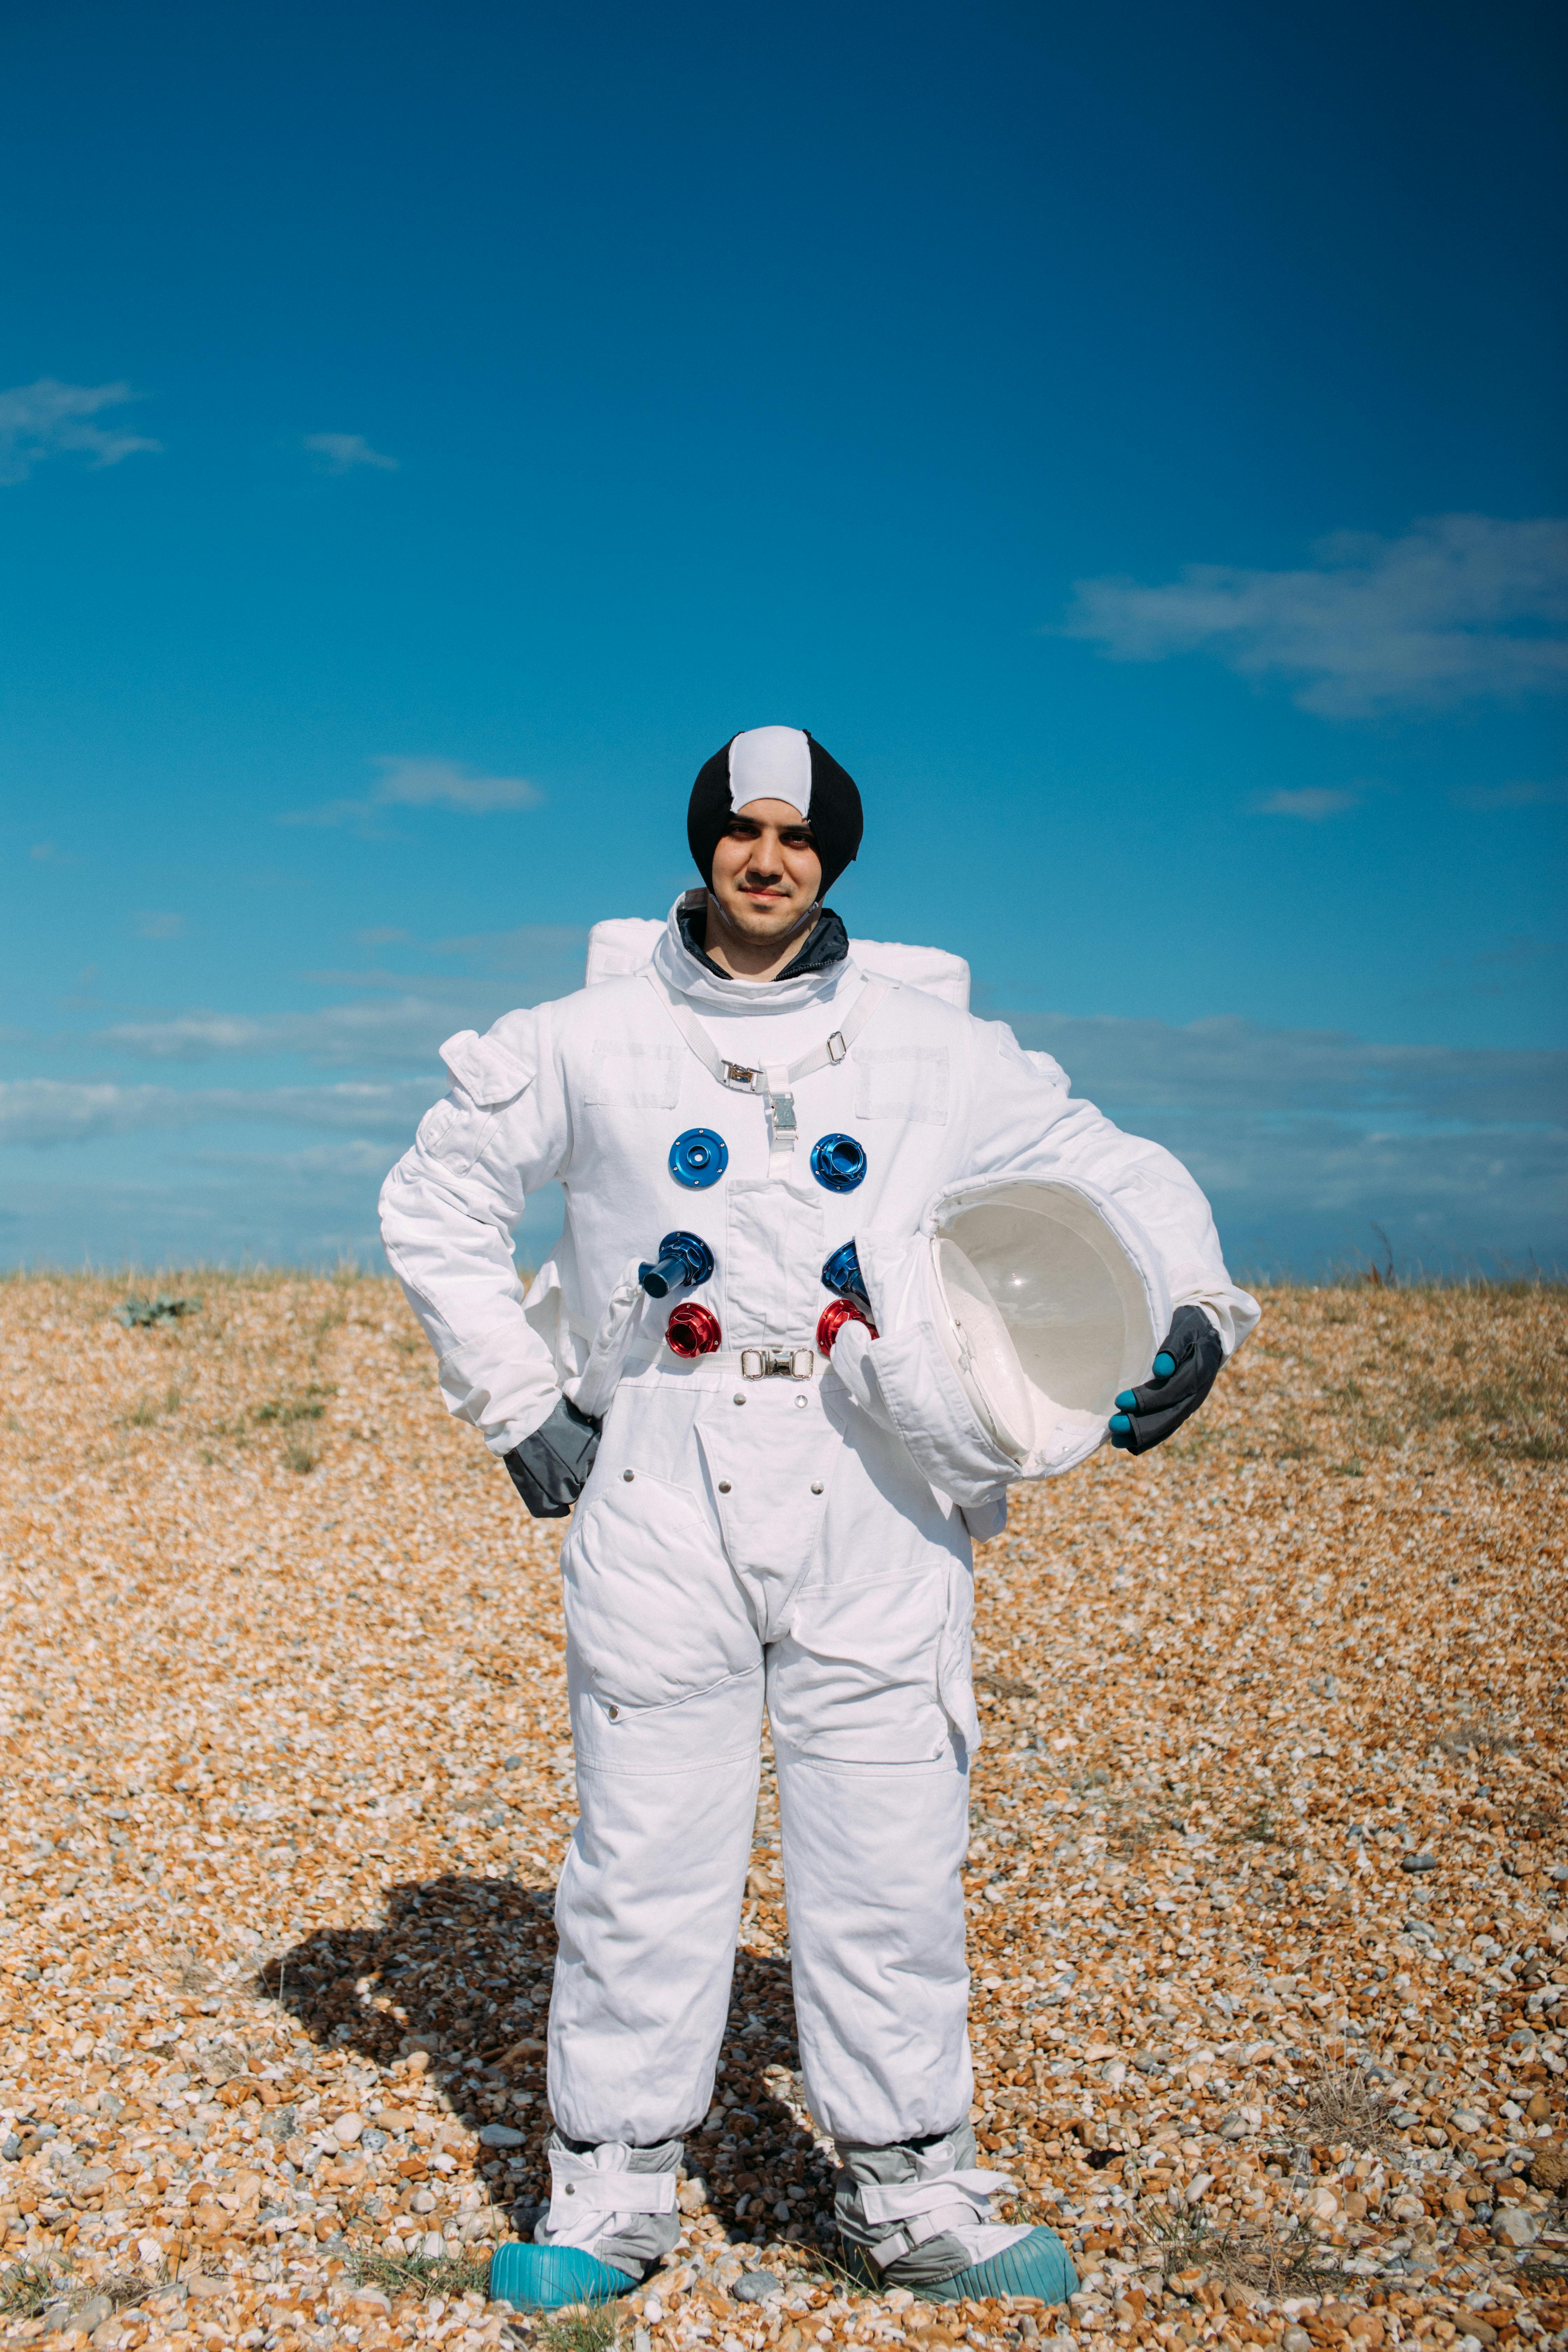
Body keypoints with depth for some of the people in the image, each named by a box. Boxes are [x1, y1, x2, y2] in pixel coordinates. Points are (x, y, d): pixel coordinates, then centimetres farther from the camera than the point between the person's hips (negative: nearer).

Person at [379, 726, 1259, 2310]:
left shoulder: (940, 1058, 8)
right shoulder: (589, 1044, 7)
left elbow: (1121, 1176, 16)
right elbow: (435, 1204, 16)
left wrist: (1192, 1311, -3)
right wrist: (516, 1401, 8)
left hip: (874, 1515, 1)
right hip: (659, 1505, 0)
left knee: (892, 1865, 5)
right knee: (643, 1861, 3)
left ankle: (913, 2197, 21)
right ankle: (610, 2194, 20)